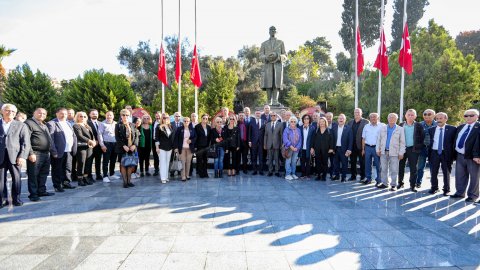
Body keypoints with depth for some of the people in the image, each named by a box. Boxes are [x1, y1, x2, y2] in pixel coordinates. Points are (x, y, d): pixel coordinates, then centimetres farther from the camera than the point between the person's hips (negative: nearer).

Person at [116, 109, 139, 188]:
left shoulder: (132, 125, 11)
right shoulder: (118, 125, 2)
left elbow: (137, 136, 7)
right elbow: (117, 137, -6)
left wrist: (134, 145, -7)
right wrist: (124, 146, -16)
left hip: (132, 148, 3)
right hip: (122, 148, -3)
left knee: (131, 165, 4)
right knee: (123, 164, 2)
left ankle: (129, 181, 14)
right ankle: (125, 182, 8)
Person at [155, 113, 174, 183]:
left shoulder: (170, 126, 9)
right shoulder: (159, 127, -5)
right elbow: (156, 138, -6)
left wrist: (173, 146, 10)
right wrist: (157, 147, -10)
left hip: (169, 147, 5)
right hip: (162, 147, -5)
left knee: (167, 162, 9)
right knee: (162, 162, -3)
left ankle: (166, 176, 18)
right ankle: (163, 178, -1)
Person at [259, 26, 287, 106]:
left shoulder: (281, 42, 14)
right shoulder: (264, 44, 16)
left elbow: (285, 56, 9)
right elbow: (261, 57, 7)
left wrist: (277, 56, -14)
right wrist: (267, 57, -16)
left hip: (278, 65, 0)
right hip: (268, 65, 0)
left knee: (276, 83, -11)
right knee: (268, 83, -9)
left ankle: (275, 101, -15)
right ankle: (269, 102, -7)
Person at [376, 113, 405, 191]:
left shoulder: (400, 129, 1)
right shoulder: (383, 128, 10)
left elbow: (402, 142, -2)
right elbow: (379, 139, 11)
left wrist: (401, 153, -7)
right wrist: (378, 149, 4)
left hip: (394, 153, -3)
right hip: (383, 152, 3)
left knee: (394, 170, -1)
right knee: (384, 169, 9)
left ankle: (394, 185, 7)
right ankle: (385, 183, 19)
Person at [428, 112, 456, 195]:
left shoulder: (452, 129, -3)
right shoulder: (431, 130, 4)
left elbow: (454, 142, -2)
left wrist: (453, 154, -7)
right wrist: (429, 154, 3)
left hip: (446, 153, -2)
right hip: (434, 153, 3)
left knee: (446, 172, 8)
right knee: (433, 172, 10)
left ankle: (446, 189, 20)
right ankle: (434, 188, 24)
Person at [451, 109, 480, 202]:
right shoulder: (460, 127, 13)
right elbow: (456, 140, 16)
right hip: (460, 156, 6)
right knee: (459, 175, 14)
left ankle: (472, 195, 19)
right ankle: (460, 193, 27)